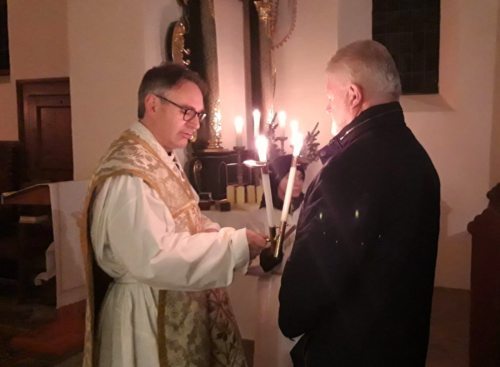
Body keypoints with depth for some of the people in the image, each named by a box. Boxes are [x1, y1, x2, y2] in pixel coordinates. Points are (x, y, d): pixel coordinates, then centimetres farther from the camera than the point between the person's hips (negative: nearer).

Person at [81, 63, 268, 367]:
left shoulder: (162, 158, 9)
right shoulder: (129, 172, -23)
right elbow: (153, 257, -30)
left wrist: (232, 238, -4)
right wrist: (235, 245, -26)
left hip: (180, 306, 9)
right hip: (151, 314, -9)